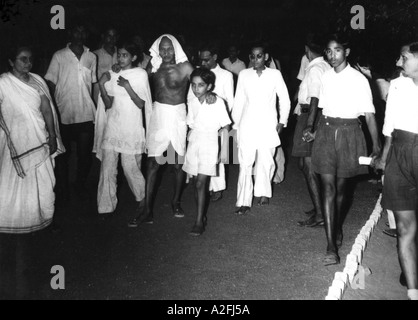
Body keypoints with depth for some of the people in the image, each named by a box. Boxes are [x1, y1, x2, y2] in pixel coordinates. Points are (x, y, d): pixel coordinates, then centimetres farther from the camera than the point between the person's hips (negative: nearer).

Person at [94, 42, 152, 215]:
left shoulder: (140, 74, -1)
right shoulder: (113, 75, 8)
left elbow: (141, 104, -6)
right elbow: (108, 104, 4)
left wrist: (127, 87, -18)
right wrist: (101, 85, -10)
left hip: (132, 128, -3)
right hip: (112, 125, 3)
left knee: (130, 167, -1)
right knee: (107, 166, -1)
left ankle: (143, 200, 24)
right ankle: (106, 207, 8)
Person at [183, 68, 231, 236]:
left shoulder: (217, 102, -8)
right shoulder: (192, 103, 6)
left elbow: (225, 128, -4)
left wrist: (224, 150, -5)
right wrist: (188, 144, 10)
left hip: (209, 146, -5)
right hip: (193, 145, 5)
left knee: (200, 183, -11)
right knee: (199, 183, 8)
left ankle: (199, 222, -6)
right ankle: (201, 215, 20)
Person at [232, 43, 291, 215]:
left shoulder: (275, 74, 3)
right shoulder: (244, 74, 7)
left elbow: (284, 99, 7)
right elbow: (239, 100, 11)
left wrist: (282, 121, 2)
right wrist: (235, 123, 9)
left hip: (268, 125, -1)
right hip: (247, 124, 1)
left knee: (266, 161, 0)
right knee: (245, 162, -4)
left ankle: (263, 193, 25)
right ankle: (244, 202, 1)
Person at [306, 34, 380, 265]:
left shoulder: (358, 79, -5)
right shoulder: (325, 77, 7)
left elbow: (369, 114, -7)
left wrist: (376, 144, -12)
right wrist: (311, 129, 10)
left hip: (348, 133, -2)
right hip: (326, 131, 2)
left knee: (340, 185, 9)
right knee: (327, 185, -7)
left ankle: (337, 229, 35)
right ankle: (331, 247, -8)